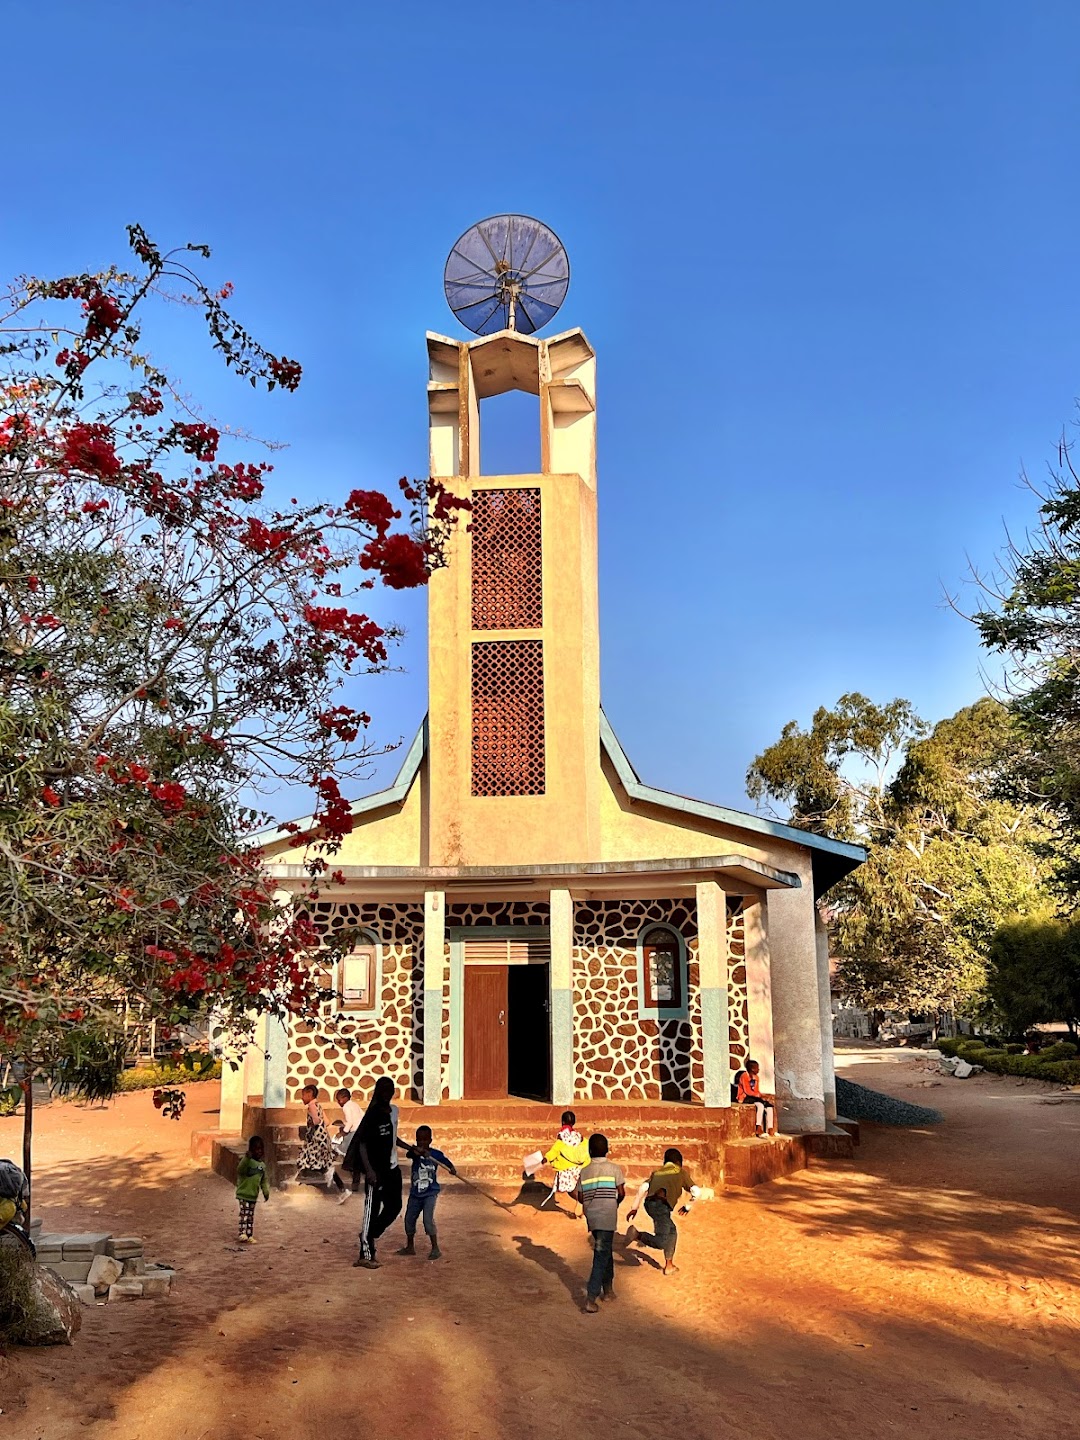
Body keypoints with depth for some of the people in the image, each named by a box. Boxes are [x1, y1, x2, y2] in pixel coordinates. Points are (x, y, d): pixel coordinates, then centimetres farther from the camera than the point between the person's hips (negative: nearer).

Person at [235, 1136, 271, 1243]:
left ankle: (249, 1235, 19)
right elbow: (240, 1170, -33)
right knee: (244, 1214, -14)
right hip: (244, 1193, -7)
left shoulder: (262, 1164, 7)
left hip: (253, 1195, 7)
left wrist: (266, 1191, 3)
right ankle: (242, 1233, -16)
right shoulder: (246, 1160, -13)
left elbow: (264, 1179, 14)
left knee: (251, 1215, 13)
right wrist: (247, 1158, -45)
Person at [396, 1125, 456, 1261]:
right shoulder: (415, 1153, -6)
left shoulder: (436, 1154, -6)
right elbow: (408, 1154, -28)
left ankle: (435, 1249, -6)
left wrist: (452, 1169, -19)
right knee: (409, 1219, 12)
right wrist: (415, 1150, -51)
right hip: (415, 1193, 3)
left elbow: (446, 1162, 3)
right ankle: (410, 1246, 32)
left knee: (428, 1219, -16)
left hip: (430, 1193, -3)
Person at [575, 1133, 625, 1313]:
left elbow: (580, 1198, 8)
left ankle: (608, 1288, 30)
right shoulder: (614, 1169, -4)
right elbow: (621, 1193, -4)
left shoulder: (584, 1172, 6)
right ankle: (591, 1299, -12)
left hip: (592, 1218, 4)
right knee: (601, 1257, -5)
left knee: (605, 1252, 23)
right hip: (608, 1218, -4)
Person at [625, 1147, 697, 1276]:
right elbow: (695, 1191, 15)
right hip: (662, 1206, -6)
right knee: (661, 1243, -7)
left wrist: (635, 1208, 11)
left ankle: (669, 1265, 30)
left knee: (672, 1231, 27)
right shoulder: (680, 1172, 20)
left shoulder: (656, 1172, 29)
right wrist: (687, 1206, 30)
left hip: (649, 1204, 6)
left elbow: (643, 1188, 14)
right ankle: (637, 1235, -25)